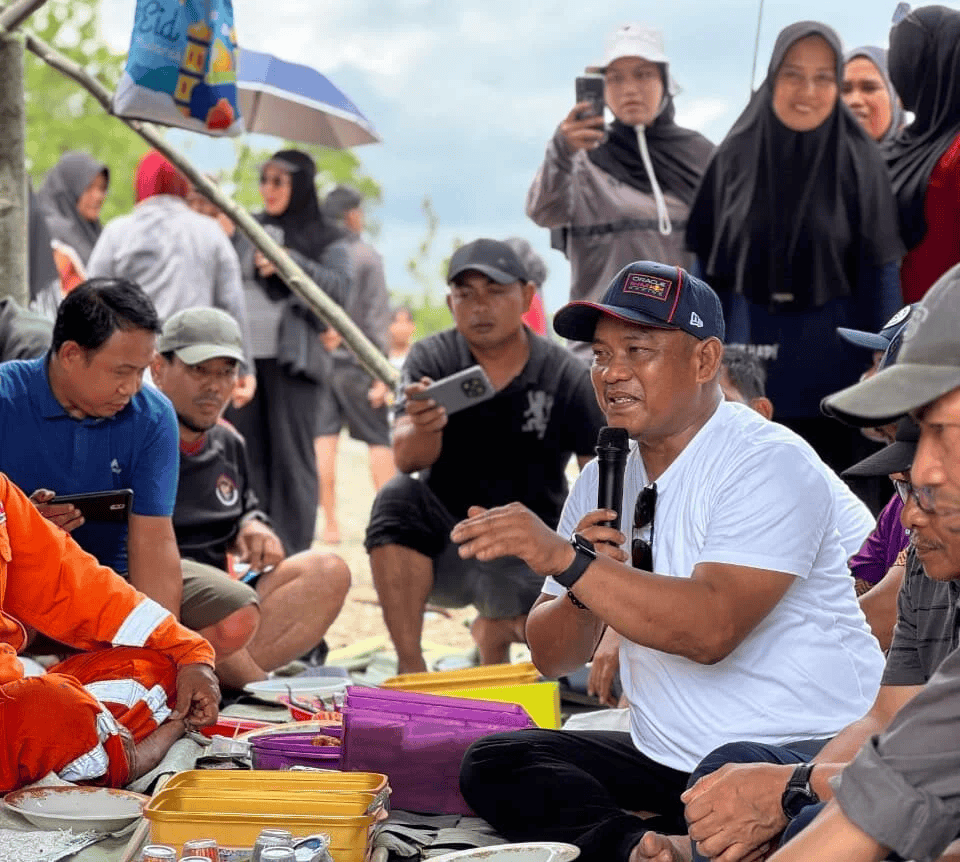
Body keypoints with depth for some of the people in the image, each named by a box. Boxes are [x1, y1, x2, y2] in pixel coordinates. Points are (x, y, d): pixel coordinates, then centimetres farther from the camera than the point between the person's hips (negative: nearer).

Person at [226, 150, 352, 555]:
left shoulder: (326, 238, 3)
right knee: (248, 453, 5)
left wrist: (290, 264, -17)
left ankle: (293, 551, -1)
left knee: (291, 456, -4)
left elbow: (340, 286, -10)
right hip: (243, 355, 4)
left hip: (292, 358, -4)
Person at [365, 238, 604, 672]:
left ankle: (494, 630, 11)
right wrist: (422, 429, -45)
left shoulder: (565, 376, -8)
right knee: (397, 497, -29)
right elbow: (407, 460, -20)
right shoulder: (431, 359, -5)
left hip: (527, 559, 0)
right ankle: (409, 666, -21)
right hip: (444, 547, 0)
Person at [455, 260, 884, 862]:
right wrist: (587, 588, -13)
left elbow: (711, 630, -27)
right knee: (492, 763, -8)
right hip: (667, 760, 8)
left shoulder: (771, 464, -12)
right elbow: (554, 658, 9)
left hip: (803, 750, -8)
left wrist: (565, 559, -32)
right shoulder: (605, 478, 10)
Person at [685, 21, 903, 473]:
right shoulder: (735, 157, 2)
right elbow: (707, 267, 6)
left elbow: (881, 273, -3)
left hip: (830, 365, -1)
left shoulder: (860, 163, -4)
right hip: (746, 368, 2)